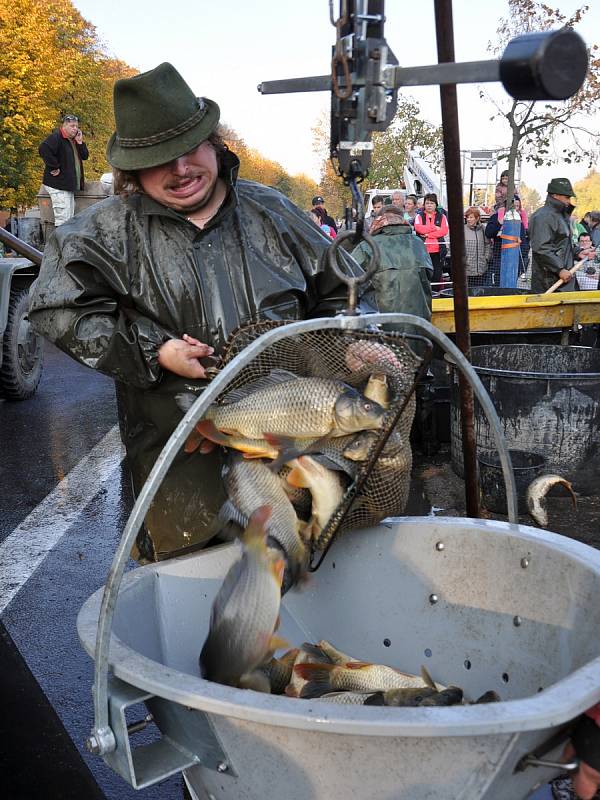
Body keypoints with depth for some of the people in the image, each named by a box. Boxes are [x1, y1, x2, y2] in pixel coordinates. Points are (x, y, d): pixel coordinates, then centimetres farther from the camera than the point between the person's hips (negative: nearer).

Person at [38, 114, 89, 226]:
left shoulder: (73, 140, 17)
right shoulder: (56, 137, -11)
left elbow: (85, 156, 15)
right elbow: (43, 149, -27)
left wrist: (80, 142, 1)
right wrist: (54, 167, -24)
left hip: (68, 185, 9)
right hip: (58, 184, -9)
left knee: (69, 220, 12)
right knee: (62, 220, -11)